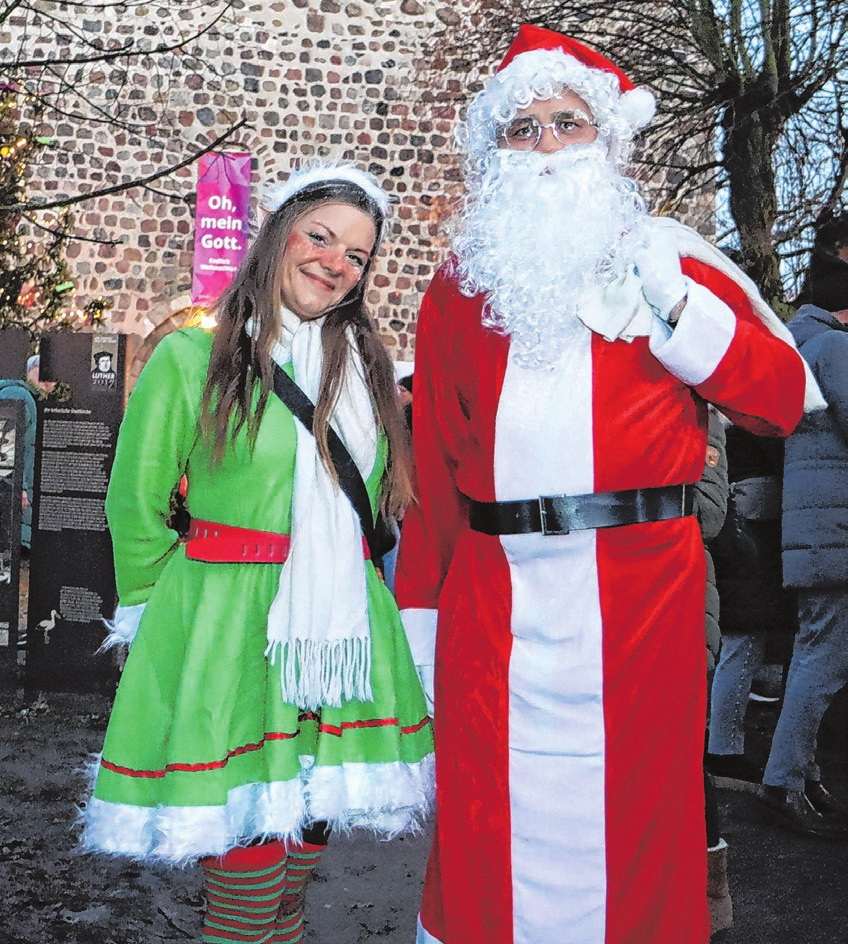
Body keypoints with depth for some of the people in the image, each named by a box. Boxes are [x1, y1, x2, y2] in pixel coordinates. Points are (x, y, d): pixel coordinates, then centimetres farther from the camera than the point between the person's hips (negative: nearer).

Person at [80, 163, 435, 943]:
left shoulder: (367, 366, 13)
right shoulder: (193, 357, -3)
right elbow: (137, 507, 1)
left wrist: (336, 585, 14)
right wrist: (168, 622, 5)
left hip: (341, 637, 5)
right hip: (226, 639, -4)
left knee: (295, 878, 13)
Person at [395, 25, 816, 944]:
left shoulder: (665, 262, 8)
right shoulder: (459, 290, 12)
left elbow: (782, 399, 1)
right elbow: (433, 469, 9)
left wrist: (675, 305, -10)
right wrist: (418, 616, 6)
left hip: (638, 587, -1)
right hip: (491, 603, 2)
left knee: (633, 798, 5)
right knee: (487, 813, 7)